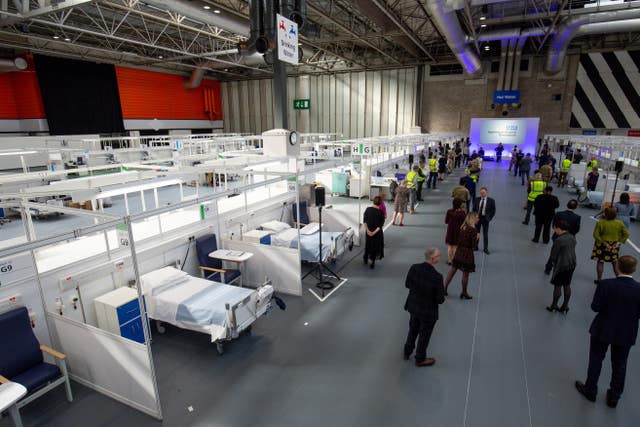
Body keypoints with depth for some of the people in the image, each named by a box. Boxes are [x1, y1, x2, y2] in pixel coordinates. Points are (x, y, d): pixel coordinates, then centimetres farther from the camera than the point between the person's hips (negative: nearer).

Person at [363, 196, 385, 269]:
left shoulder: (368, 209, -10)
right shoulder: (381, 212, -16)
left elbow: (364, 221, -10)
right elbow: (381, 224, -18)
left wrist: (367, 230, -12)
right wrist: (375, 232, -16)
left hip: (368, 231, 3)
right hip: (377, 232, -2)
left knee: (368, 244, 23)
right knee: (376, 246, 14)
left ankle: (366, 259, 37)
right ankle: (373, 262, 19)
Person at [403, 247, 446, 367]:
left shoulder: (414, 268, -17)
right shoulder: (437, 277, -31)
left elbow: (407, 284, -2)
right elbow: (440, 299, -22)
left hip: (413, 306, 5)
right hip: (428, 311, -5)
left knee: (413, 329, 29)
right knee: (424, 335, 19)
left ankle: (407, 352, 48)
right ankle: (420, 359, 40)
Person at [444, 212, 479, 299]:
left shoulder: (463, 227, 4)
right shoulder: (473, 230, -18)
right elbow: (473, 245, -16)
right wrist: (477, 237, -2)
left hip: (459, 252, 7)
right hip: (467, 253, -7)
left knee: (452, 270, 14)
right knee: (465, 274, 7)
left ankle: (445, 288, 20)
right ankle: (464, 293, 21)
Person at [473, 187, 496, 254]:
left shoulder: (491, 201, -5)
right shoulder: (477, 199, 2)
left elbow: (493, 211, -1)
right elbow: (474, 209, 7)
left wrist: (489, 218, -7)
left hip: (485, 218, -2)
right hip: (477, 218, 2)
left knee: (485, 234, 4)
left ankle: (485, 248, 12)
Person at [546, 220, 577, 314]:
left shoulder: (559, 240, -23)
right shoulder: (572, 237, 0)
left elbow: (553, 255, -14)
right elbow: (571, 250, 8)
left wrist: (553, 261, 5)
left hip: (561, 266, -7)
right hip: (572, 265, 7)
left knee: (558, 286, 7)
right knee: (567, 286, 15)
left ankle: (554, 306, 21)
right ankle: (565, 307, 25)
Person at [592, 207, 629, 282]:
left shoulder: (601, 223, -17)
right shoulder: (619, 223, -5)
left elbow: (596, 235, -19)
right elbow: (626, 234, -1)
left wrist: (603, 242, -12)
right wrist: (619, 242, -2)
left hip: (602, 245, -4)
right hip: (614, 246, 4)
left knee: (600, 262, 7)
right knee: (615, 262, 19)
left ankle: (599, 279, 13)